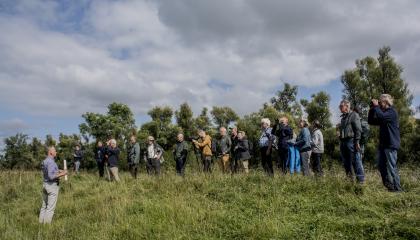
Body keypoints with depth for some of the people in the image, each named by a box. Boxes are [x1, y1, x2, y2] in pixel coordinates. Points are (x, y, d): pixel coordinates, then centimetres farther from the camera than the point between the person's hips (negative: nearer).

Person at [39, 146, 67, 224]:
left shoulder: (44, 161, 11)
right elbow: (51, 176, -25)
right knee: (51, 207, -3)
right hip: (52, 185, -10)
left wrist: (58, 171, 18)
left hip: (45, 184, 10)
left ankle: (41, 222, 22)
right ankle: (47, 223, 0)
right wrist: (61, 174, -16)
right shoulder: (51, 162, -19)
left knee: (44, 205, 15)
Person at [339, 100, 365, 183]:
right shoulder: (343, 117, 22)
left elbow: (358, 129, -9)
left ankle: (361, 180, -6)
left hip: (351, 141, -8)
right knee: (346, 163, 10)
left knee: (356, 161, -9)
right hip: (343, 142, 8)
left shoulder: (354, 115, -1)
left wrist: (357, 141, -16)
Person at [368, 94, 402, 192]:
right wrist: (372, 109, 6)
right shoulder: (383, 112, 18)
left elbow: (381, 117, -26)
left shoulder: (392, 112, -7)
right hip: (382, 144, 9)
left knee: (391, 167, -7)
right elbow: (371, 121, 17)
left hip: (391, 144, -9)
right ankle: (388, 186, 16)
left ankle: (397, 188, -1)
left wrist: (376, 106, -13)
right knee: (381, 166, 8)